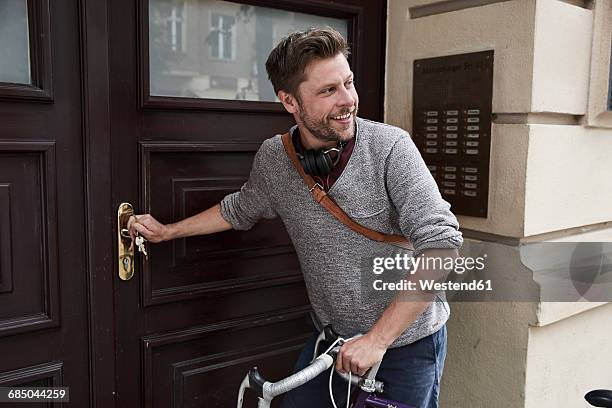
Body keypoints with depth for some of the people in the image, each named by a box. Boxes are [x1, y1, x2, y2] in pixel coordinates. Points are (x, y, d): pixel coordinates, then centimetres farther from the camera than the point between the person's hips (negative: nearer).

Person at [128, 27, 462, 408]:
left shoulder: (389, 147, -22)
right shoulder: (273, 157, -9)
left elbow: (441, 242, -27)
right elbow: (241, 209, 12)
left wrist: (377, 338, -28)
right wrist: (168, 231, 14)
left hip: (408, 340, -3)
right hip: (333, 335, 4)